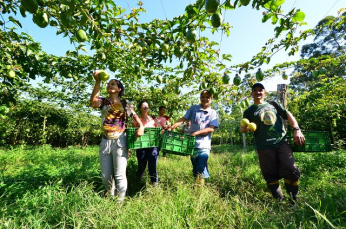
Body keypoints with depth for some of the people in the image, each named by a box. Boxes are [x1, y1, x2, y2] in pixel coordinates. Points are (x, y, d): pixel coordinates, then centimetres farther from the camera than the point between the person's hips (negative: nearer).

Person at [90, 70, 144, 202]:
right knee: (106, 176, 14)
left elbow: (135, 116, 4)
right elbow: (93, 103, -17)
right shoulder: (103, 102, 5)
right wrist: (97, 82, -22)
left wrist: (141, 127, -16)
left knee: (119, 175, 2)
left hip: (119, 141, -3)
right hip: (105, 142, 3)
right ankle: (111, 198, 39)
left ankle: (120, 201, 22)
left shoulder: (124, 104, 3)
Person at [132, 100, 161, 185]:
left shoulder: (153, 119, 6)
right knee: (141, 165, 14)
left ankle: (155, 183, 14)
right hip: (141, 146, 0)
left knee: (152, 166, -4)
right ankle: (138, 180, 43)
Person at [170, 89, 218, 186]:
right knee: (195, 169, 15)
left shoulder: (213, 113, 3)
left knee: (200, 171, -5)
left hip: (204, 146, -2)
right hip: (192, 143, 2)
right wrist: (172, 126, -19)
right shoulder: (193, 108, 6)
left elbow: (211, 129, -7)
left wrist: (197, 133, -18)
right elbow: (183, 119, -3)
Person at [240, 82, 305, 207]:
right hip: (264, 147, -2)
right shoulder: (249, 111, 10)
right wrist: (245, 128, -21)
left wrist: (296, 130, -4)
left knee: (292, 172, -3)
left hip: (282, 143, 2)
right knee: (272, 176, 2)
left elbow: (288, 115, 12)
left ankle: (293, 202, 17)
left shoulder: (273, 104, 18)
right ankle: (279, 202, 19)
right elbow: (242, 128, 4)